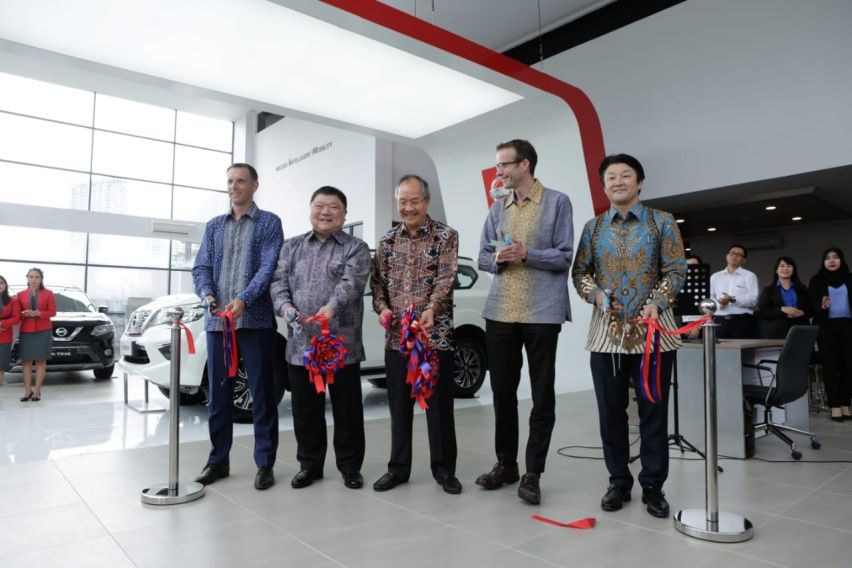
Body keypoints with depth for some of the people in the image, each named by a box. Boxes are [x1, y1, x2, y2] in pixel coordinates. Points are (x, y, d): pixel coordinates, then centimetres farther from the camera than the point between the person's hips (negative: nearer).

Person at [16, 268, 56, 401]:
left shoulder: (48, 294, 3)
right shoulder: (21, 295, 7)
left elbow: (52, 312, -1)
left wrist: (37, 313, -15)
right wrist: (25, 314, -14)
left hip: (43, 331, -2)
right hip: (26, 331, 2)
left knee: (41, 360, -1)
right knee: (25, 360, -1)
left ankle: (37, 390, 4)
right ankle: (28, 390, 6)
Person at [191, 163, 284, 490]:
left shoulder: (269, 222, 4)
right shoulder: (214, 226, 17)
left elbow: (269, 267, -8)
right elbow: (201, 268, 11)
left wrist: (243, 300, -21)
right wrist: (208, 294, -11)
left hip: (255, 320, -4)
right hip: (217, 321, 5)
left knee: (262, 394, 1)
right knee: (218, 393, 10)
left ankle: (265, 463, 11)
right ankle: (218, 460, 23)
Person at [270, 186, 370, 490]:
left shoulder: (356, 248, 3)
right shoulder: (291, 247, 16)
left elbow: (351, 282, -14)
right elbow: (279, 283, 6)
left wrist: (332, 307, -33)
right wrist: (286, 307, -16)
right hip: (300, 344, 3)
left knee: (347, 409, 5)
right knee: (305, 410, 12)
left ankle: (350, 466, 21)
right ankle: (309, 464, 27)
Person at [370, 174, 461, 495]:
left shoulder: (445, 236, -1)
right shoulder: (388, 240, 11)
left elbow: (446, 278, -11)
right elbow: (377, 280, 11)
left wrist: (431, 310, -27)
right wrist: (382, 308, -8)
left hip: (435, 333, -4)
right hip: (396, 335, 4)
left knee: (439, 403, 4)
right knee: (398, 404, 11)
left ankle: (444, 469, 20)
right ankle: (398, 467, 25)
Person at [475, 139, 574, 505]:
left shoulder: (557, 202, 0)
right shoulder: (497, 209, 14)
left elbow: (564, 257, -6)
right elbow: (483, 257, 13)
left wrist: (526, 254, -17)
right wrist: (497, 258, -9)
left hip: (541, 311, -4)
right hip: (500, 311, 5)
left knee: (542, 395, 3)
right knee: (502, 391, 11)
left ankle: (533, 472, 14)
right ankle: (505, 463, 26)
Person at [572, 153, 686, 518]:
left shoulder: (662, 222, 4)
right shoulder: (593, 228, 10)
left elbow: (676, 270, 0)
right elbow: (580, 272, 10)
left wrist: (656, 303, -16)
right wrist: (596, 294, -10)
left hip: (652, 330, -2)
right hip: (606, 331, 2)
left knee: (654, 410, 4)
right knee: (611, 411, 7)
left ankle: (653, 486, 19)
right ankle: (619, 481, 23)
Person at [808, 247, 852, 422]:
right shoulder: (816, 280, 6)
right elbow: (811, 304, 0)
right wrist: (822, 307, -20)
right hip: (827, 327, -2)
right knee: (831, 366, -2)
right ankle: (835, 407, 1)